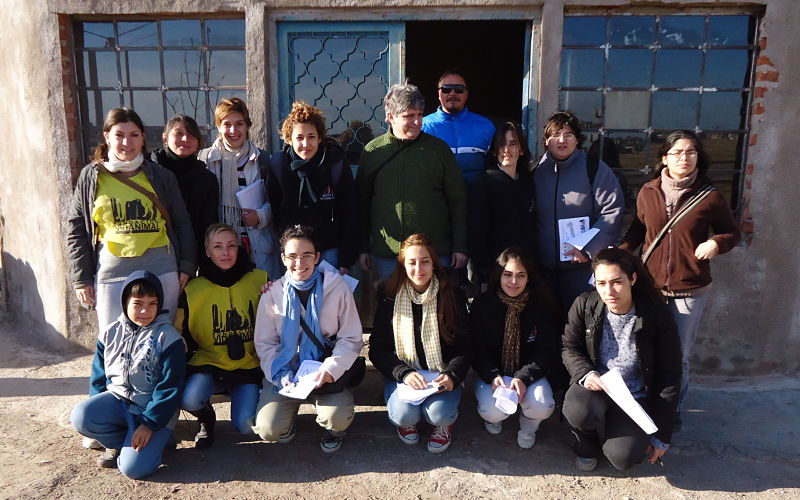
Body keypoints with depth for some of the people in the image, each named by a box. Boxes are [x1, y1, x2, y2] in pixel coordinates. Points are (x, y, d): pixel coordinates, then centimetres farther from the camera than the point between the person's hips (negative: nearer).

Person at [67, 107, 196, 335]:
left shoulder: (162, 176, 7)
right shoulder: (91, 177, 5)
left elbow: (183, 224, 11)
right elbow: (76, 230, 8)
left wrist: (187, 267, 5)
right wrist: (81, 279, 4)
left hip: (162, 272, 1)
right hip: (111, 274, 0)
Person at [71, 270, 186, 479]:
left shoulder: (168, 338, -11)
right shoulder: (111, 333, 4)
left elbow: (169, 388, -13)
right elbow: (98, 377, 13)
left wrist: (149, 424, -17)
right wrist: (98, 410, 4)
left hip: (152, 410, -5)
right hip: (117, 399, 5)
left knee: (133, 468, -23)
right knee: (80, 417, -26)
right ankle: (119, 442, 2)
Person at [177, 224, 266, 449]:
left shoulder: (260, 280, -2)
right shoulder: (194, 289, -2)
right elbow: (183, 336, 7)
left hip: (249, 365, 0)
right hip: (208, 364, 0)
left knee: (246, 426, -17)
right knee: (189, 399, -29)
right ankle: (206, 419, 9)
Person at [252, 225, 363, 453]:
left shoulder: (337, 288, -6)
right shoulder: (273, 294, -2)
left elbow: (351, 339, -4)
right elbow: (265, 343, 3)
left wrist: (331, 369, -20)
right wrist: (281, 375, -15)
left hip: (326, 372, -1)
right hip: (285, 373, 2)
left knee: (339, 419, -26)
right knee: (268, 429, -16)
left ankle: (331, 428, 14)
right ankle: (289, 411, 21)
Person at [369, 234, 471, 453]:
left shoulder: (452, 297, -4)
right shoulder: (390, 298, -4)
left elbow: (464, 348, -1)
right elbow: (377, 349, -4)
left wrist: (451, 376, -21)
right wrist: (403, 373, -21)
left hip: (441, 375, 0)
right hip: (402, 374, 0)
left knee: (439, 414, -28)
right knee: (404, 415, -27)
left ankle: (444, 423, 11)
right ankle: (406, 421, 11)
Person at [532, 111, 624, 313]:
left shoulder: (594, 169, -3)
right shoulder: (537, 172, 8)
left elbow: (612, 212, -8)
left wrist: (588, 250, -14)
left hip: (583, 266, -3)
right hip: (544, 267, 4)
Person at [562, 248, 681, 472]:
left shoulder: (658, 316, -15)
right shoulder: (585, 305, -10)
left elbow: (669, 377, -7)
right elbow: (569, 348, 6)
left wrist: (661, 436, -4)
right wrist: (585, 373, -19)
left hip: (634, 397, -1)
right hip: (595, 386, 1)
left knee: (622, 457, -23)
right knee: (578, 411, -34)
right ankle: (587, 445, 4)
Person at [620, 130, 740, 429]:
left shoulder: (710, 197, -4)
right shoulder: (648, 193, 0)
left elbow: (732, 232, 8)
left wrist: (716, 242, -14)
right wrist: (621, 253, -5)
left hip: (691, 290, -2)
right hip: (650, 285, 2)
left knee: (679, 356, 7)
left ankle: (674, 410, 28)